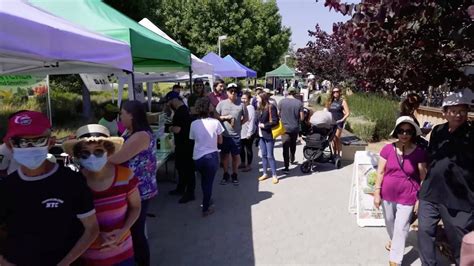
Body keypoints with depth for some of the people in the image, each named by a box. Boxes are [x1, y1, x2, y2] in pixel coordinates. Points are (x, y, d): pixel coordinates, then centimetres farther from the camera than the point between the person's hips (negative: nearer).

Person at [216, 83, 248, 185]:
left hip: (236, 135, 0)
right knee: (225, 155, 12)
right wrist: (226, 117, -12)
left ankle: (234, 175, 26)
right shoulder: (222, 103, -1)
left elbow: (246, 118, 8)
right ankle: (226, 174, 28)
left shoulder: (241, 104, -2)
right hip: (224, 134, 0)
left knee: (236, 155, 8)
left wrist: (238, 124, -1)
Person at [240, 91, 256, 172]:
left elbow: (252, 121, -18)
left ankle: (249, 165, 17)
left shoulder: (250, 108, -15)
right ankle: (243, 163, 33)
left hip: (248, 132, -7)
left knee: (248, 148, 5)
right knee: (241, 148, 17)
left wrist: (249, 132, -20)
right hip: (241, 131, 7)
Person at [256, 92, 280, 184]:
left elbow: (275, 121, -17)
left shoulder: (271, 107, -12)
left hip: (269, 135, -7)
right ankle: (265, 173, 22)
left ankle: (274, 175, 8)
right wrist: (258, 126, 4)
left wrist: (264, 125, -16)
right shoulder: (260, 108, 12)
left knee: (270, 156, -2)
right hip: (261, 135, 7)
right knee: (263, 155, 12)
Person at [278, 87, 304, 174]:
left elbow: (278, 114, 0)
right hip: (295, 128, 2)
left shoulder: (282, 102, -9)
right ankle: (292, 160, 43)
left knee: (286, 147, -1)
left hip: (285, 128, -2)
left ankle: (286, 167, -4)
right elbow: (302, 117, -5)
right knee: (293, 145, 24)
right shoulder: (299, 103, -7)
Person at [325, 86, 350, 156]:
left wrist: (342, 119, -12)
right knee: (333, 139, 8)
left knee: (337, 139, -7)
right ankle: (334, 153, 17)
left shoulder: (342, 101, -2)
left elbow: (347, 113, -4)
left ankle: (339, 154, 1)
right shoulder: (330, 101, 12)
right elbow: (327, 111, 21)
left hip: (338, 122, -5)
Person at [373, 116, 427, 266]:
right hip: (387, 195, 3)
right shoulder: (387, 149, -8)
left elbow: (423, 178, -6)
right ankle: (393, 240, 54)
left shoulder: (419, 153, -12)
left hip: (407, 198, -2)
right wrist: (377, 193, -5)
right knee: (389, 223, 23)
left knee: (401, 229, 3)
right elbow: (380, 172, -3)